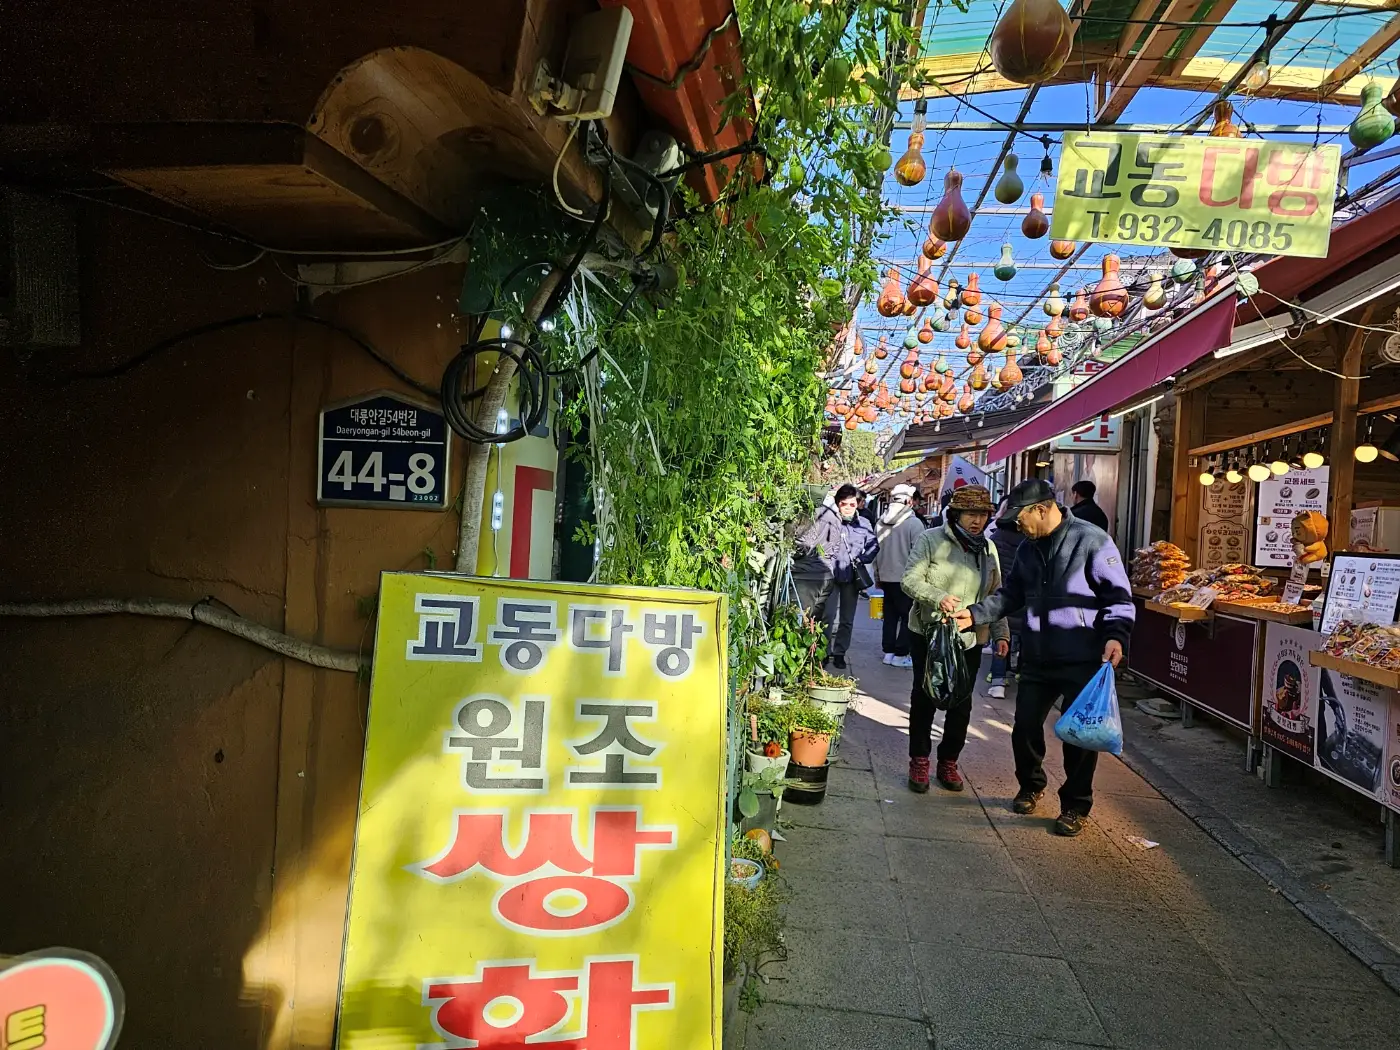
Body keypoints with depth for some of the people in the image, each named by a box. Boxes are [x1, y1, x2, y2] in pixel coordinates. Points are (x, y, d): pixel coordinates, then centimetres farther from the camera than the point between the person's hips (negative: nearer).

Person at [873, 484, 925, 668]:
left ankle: (888, 652, 18)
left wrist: (878, 576, 20)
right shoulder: (914, 523, -16)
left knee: (890, 615, 14)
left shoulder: (881, 522, 3)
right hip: (906, 578, -6)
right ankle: (900, 654, 4)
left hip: (886, 577, 6)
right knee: (908, 617, 3)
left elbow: (875, 551, 11)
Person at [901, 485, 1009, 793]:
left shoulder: (988, 549, 8)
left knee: (961, 704, 8)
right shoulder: (931, 540, -9)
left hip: (970, 639, 4)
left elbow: (995, 596, 13)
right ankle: (919, 762, 20)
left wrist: (1000, 634, 5)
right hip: (929, 634, -4)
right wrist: (938, 597, -29)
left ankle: (948, 762, 24)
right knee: (924, 698, 7)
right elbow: (910, 580, -12)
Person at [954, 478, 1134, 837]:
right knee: (1025, 725, 11)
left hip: (1083, 660, -6)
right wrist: (975, 614, 3)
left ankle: (1075, 806, 23)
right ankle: (1031, 786, 36)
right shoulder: (1028, 548, 8)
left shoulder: (1092, 541, -13)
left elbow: (1119, 597, -11)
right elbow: (1011, 593, 15)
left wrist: (1116, 635, -25)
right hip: (1037, 658, 6)